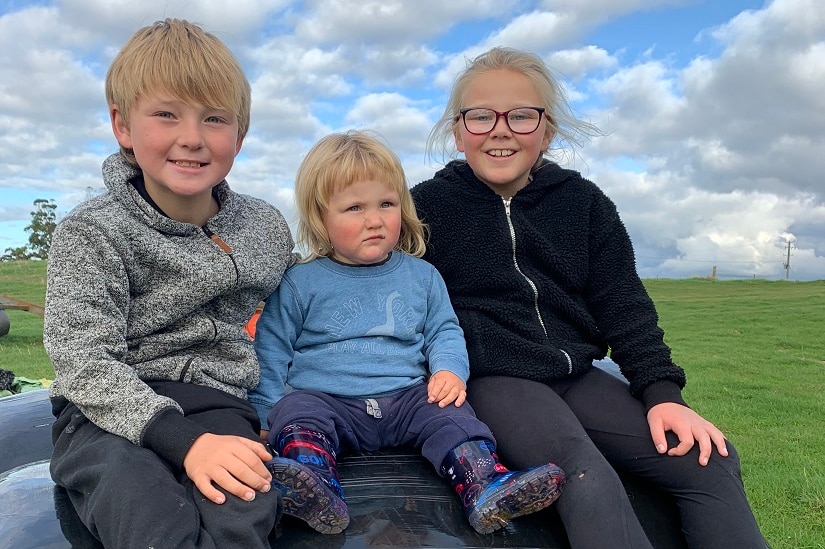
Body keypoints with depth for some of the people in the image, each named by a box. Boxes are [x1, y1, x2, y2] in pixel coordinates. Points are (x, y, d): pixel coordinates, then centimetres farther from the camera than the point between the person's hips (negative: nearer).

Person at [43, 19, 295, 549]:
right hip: (110, 413, -2)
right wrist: (183, 440, -26)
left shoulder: (268, 227, 9)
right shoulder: (92, 233, -3)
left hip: (219, 407, 3)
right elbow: (83, 362, -13)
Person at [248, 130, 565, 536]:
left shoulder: (421, 276, 12)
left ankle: (485, 487, -39)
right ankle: (315, 492, -52)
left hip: (408, 397, 2)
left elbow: (444, 332, 16)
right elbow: (271, 349, 8)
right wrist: (265, 412, 0)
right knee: (296, 412, -30)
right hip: (325, 399, -2)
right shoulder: (301, 283, 5)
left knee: (450, 412, -23)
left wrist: (448, 369, -6)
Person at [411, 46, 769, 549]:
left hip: (576, 375, 5)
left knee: (710, 460, -11)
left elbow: (624, 306, 7)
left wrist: (662, 391, -5)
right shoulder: (430, 204, 2)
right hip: (493, 380, -4)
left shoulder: (583, 202, 10)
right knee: (586, 478, -32)